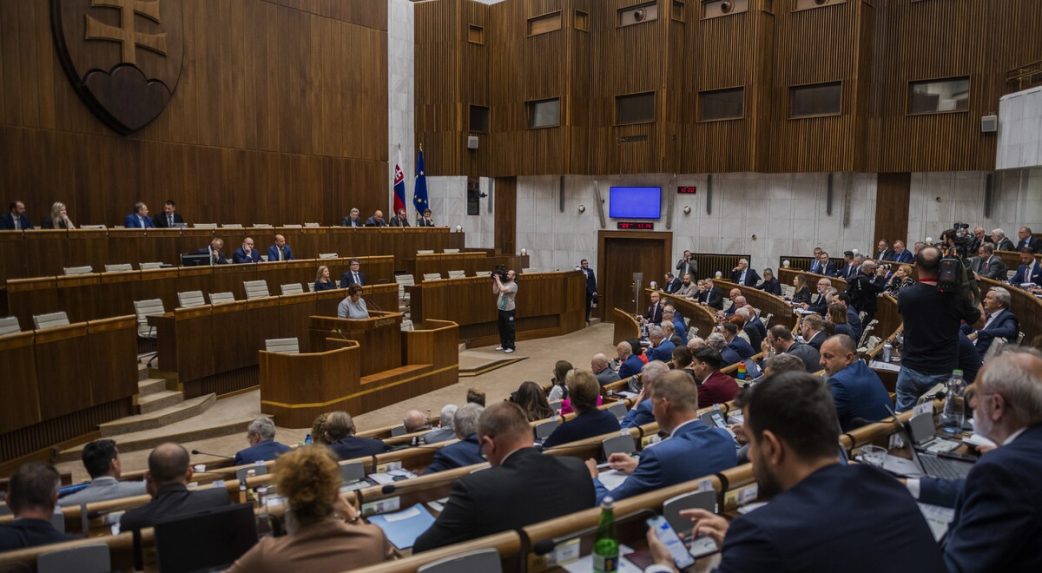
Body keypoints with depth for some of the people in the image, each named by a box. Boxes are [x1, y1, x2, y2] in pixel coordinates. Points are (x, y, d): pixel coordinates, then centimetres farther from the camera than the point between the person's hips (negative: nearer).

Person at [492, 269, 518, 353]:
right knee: (501, 328, 15)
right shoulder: (503, 283, 8)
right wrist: (494, 281, -1)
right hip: (501, 310, 7)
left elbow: (503, 290, -29)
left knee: (509, 329, 1)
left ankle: (511, 346, 11)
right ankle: (503, 345, 28)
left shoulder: (513, 285, -15)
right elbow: (495, 292, 5)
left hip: (509, 311, -7)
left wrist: (498, 279, -22)